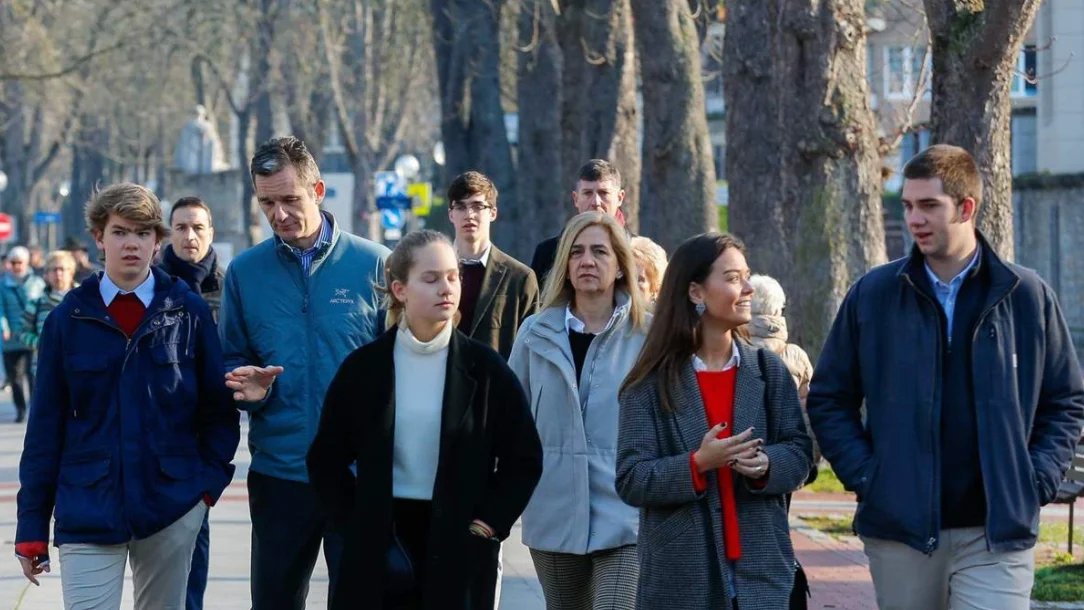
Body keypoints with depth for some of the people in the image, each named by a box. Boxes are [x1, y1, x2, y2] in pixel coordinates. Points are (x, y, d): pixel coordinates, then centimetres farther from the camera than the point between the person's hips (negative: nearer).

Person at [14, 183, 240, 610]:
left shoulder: (189, 311, 1)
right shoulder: (68, 318, 2)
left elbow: (219, 407, 5)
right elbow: (46, 424, 3)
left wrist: (210, 480, -5)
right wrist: (31, 526, 1)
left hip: (174, 506, 1)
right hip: (87, 510, 0)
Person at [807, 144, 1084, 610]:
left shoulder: (1027, 296, 3)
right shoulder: (873, 294, 4)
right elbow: (829, 398, 9)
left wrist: (1037, 480, -3)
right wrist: (863, 475, -3)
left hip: (997, 535, -1)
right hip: (901, 529, 1)